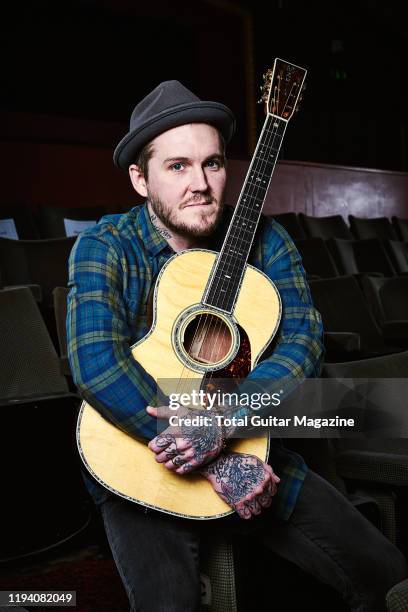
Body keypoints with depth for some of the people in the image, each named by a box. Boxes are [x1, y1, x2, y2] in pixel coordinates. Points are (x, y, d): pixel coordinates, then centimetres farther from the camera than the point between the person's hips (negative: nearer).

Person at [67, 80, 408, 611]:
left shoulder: (263, 239, -1)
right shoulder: (106, 247, -10)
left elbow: (303, 338, -14)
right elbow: (96, 366, -24)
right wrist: (219, 465, -26)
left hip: (247, 451, 3)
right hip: (137, 460, -2)